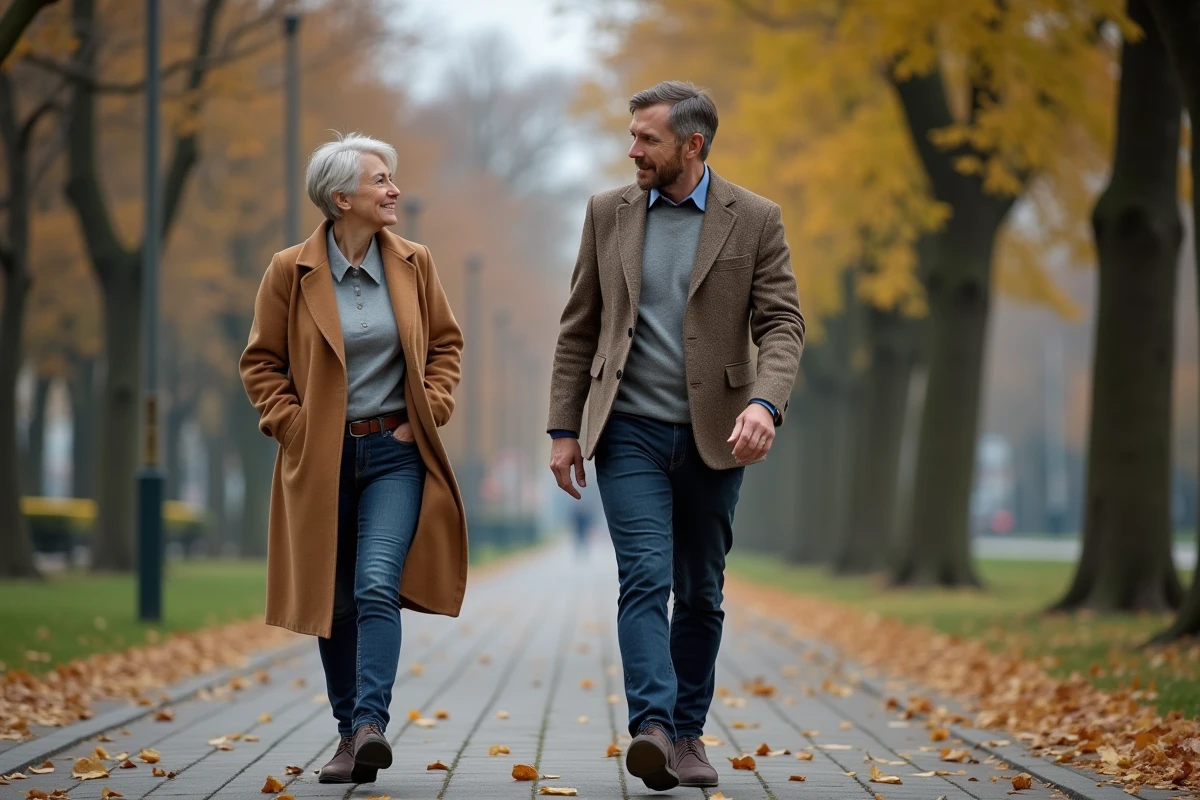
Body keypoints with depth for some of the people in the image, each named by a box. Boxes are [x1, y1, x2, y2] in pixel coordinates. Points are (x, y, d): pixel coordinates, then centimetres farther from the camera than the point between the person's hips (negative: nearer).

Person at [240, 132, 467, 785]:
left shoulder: (413, 264, 2)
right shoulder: (290, 272, -3)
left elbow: (445, 344, 13)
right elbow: (261, 362, 4)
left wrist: (430, 411, 1)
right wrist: (292, 425, -6)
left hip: (394, 453, 0)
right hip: (322, 459, 0)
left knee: (377, 586, -17)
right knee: (333, 601, 7)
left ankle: (372, 724, -23)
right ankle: (348, 733, 18)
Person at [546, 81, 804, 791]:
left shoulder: (755, 220, -1)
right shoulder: (609, 213, 6)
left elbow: (783, 325, -7)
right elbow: (579, 328, 9)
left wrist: (765, 402, -25)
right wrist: (564, 428, 4)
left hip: (713, 437, 0)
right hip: (631, 432, 0)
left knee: (700, 594, 9)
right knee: (645, 578, -15)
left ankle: (688, 734, 21)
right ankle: (652, 729, -25)